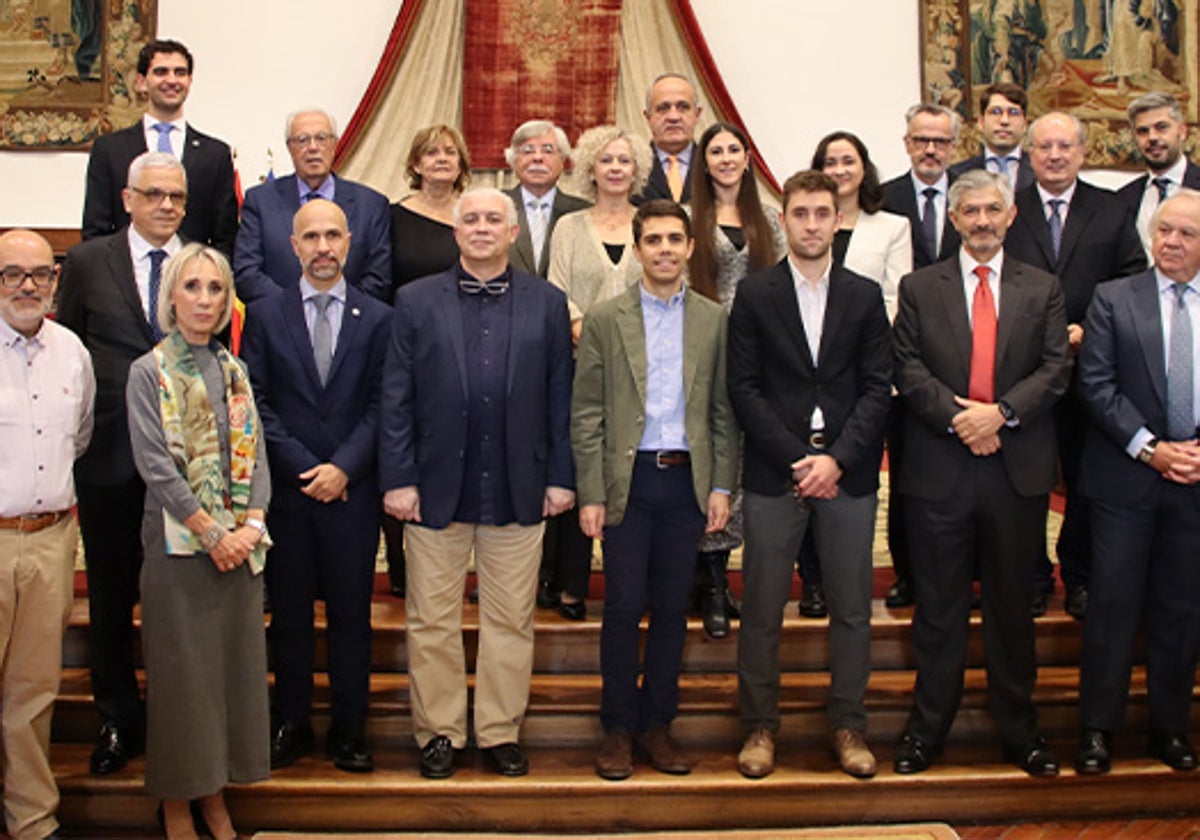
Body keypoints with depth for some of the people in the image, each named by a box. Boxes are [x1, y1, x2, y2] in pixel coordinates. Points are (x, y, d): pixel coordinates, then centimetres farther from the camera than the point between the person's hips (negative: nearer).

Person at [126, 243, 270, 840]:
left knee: (234, 665, 9)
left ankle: (215, 791, 23)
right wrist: (212, 533, -14)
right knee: (181, 671, 3)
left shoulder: (234, 372, 12)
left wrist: (251, 525, -7)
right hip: (178, 544, -5)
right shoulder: (148, 373, -3)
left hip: (240, 544, 5)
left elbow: (255, 455, 7)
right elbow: (156, 465, -11)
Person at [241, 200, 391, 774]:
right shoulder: (265, 315, 6)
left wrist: (344, 467, -12)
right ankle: (291, 725, 22)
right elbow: (256, 403, 0)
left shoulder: (377, 319, 5)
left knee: (351, 615, 6)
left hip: (353, 491, 0)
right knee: (288, 614, 9)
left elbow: (381, 405, 0)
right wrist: (303, 468, -9)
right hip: (286, 490, 1)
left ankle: (348, 732, 17)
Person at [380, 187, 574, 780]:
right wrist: (398, 479, -5)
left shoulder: (547, 303, 7)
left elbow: (560, 397, 6)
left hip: (518, 490, 1)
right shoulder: (416, 301, 5)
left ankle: (500, 731, 23)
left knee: (511, 620, 8)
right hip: (436, 487, 0)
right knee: (432, 621, 8)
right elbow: (396, 399, 2)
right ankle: (439, 732, 23)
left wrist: (560, 476, 1)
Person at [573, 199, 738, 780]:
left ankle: (657, 723, 21)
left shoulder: (713, 320, 8)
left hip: (688, 480, 2)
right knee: (624, 607, 2)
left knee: (672, 608, 8)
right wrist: (591, 494, -6)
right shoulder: (605, 319, 2)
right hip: (629, 479, -2)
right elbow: (585, 414, -1)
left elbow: (723, 411, 9)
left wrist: (721, 486, 2)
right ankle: (618, 728, 16)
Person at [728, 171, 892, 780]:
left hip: (848, 473, 2)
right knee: (761, 610, 3)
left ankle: (849, 725, 21)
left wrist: (836, 458, -10)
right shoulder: (754, 294, 4)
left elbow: (878, 387, 3)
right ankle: (760, 726, 17)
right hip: (774, 472, -1)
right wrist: (795, 459, -10)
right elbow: (744, 387, -2)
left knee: (851, 609, 7)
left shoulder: (865, 295, 9)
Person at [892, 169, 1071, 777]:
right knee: (938, 607, 7)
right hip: (939, 469, -1)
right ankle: (927, 728, 20)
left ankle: (1019, 730, 24)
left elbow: (1056, 368, 0)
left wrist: (1001, 413, -15)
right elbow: (908, 369, -2)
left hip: (1018, 469, 1)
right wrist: (958, 417, -15)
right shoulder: (918, 288, 7)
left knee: (1012, 605, 11)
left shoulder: (1042, 289, 10)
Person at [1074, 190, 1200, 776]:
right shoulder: (1113, 299, 2)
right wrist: (1151, 448, -13)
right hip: (1126, 478, -2)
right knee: (1113, 605, 2)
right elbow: (1096, 385, -6)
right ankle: (1097, 728, 13)